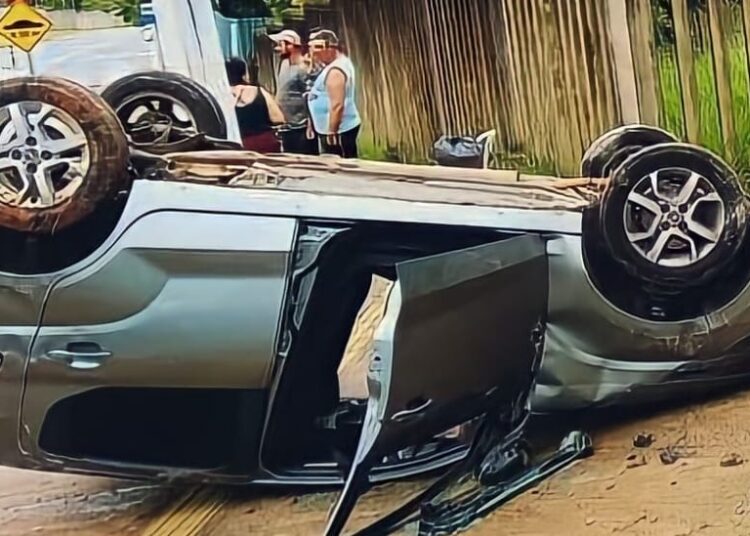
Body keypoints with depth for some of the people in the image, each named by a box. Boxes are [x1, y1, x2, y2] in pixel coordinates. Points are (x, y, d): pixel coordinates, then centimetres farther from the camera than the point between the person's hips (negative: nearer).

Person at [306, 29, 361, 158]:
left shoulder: (335, 71, -21)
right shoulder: (342, 62, 11)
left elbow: (337, 105, -26)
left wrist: (331, 132, -23)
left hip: (339, 130, -10)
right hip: (344, 127, 10)